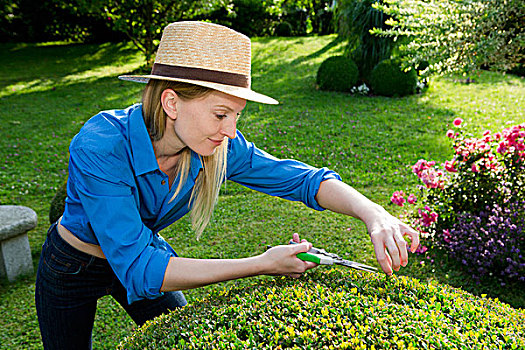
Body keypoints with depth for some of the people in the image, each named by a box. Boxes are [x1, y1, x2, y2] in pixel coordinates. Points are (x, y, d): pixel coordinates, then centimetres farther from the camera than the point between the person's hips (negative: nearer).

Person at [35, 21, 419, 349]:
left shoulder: (218, 149, -25)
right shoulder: (101, 147, -39)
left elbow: (299, 177, -18)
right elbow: (138, 269, -42)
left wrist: (373, 214, -36)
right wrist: (261, 265, -43)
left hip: (145, 253, 4)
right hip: (72, 269, -3)